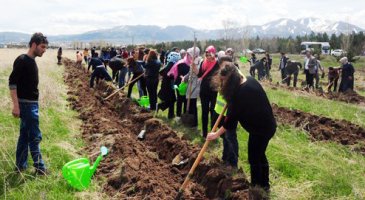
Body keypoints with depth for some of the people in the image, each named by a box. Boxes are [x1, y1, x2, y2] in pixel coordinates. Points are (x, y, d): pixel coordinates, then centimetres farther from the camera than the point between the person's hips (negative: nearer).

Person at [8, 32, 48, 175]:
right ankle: (40, 168, 5)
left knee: (25, 135, 13)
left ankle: (20, 166, 22)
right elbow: (12, 83, -18)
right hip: (26, 104, -9)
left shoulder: (32, 61, 13)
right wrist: (16, 105, -22)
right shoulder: (22, 60, -14)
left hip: (32, 103, 9)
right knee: (35, 136, -4)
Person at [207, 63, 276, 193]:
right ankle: (264, 185, 36)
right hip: (266, 124, 10)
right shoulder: (249, 80, 2)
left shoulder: (241, 92, -27)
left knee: (254, 158, 5)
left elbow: (232, 117, -22)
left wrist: (217, 134, -15)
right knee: (260, 155, 22)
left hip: (261, 128, -10)